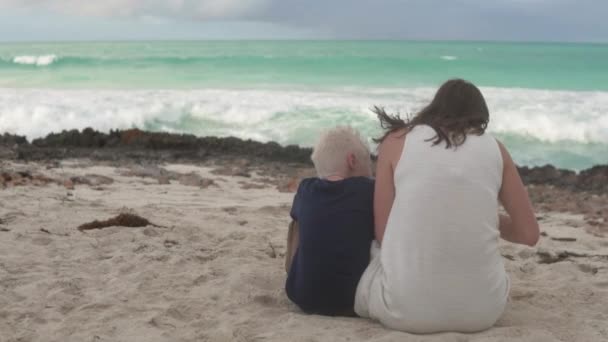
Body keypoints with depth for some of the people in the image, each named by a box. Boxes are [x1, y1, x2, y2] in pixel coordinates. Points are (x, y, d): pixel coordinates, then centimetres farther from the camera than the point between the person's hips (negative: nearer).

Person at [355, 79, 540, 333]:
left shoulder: (397, 140, 6)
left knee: (371, 248, 30)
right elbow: (529, 233, 11)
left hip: (405, 308, -2)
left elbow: (382, 233, 4)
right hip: (482, 310, 3)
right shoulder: (494, 147, 10)